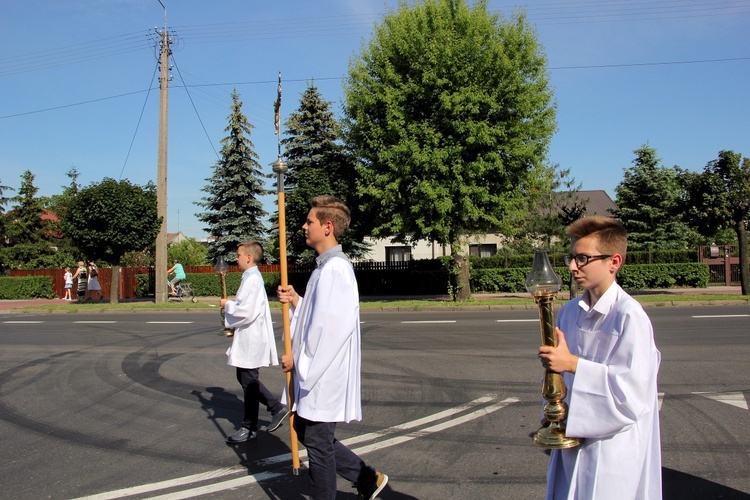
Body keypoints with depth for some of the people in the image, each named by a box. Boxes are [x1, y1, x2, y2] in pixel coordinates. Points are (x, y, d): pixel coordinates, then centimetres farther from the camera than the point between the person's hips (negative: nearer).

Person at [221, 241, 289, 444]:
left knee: (249, 382, 1)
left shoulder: (252, 279, -18)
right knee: (245, 379, 17)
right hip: (247, 338, 10)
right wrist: (233, 326, 12)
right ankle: (277, 408, 25)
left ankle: (249, 428, 14)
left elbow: (246, 312, -25)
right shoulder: (252, 277, 13)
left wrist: (227, 305, -9)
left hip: (251, 339, -10)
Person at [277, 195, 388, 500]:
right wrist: (296, 301, 0)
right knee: (304, 431, 20)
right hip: (315, 370, 10)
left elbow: (334, 326, -26)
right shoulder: (326, 266, 12)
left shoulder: (334, 269, -21)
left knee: (318, 443, 5)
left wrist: (299, 360, -17)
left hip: (324, 374, -10)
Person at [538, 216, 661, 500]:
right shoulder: (569, 312, 5)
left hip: (613, 449, -6)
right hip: (572, 440, 6)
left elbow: (632, 391, -22)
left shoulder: (629, 316, -16)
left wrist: (573, 364, -23)